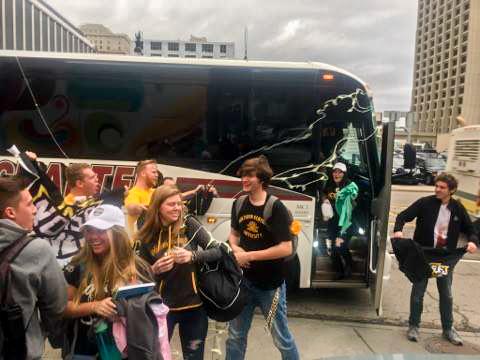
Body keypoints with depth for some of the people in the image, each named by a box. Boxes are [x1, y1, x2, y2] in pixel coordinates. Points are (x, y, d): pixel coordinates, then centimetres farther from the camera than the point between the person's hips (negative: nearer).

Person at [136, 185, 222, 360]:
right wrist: (154, 270, -17)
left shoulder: (189, 224, -7)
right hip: (162, 306, 0)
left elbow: (218, 251, -11)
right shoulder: (148, 236, -4)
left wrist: (193, 256, -25)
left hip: (193, 305, 0)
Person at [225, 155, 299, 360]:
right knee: (235, 335, 17)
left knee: (281, 338, 12)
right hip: (244, 280, 5)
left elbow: (286, 249, -22)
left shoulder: (275, 208, -18)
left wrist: (249, 255, -21)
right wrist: (235, 248, -8)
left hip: (270, 284, -5)